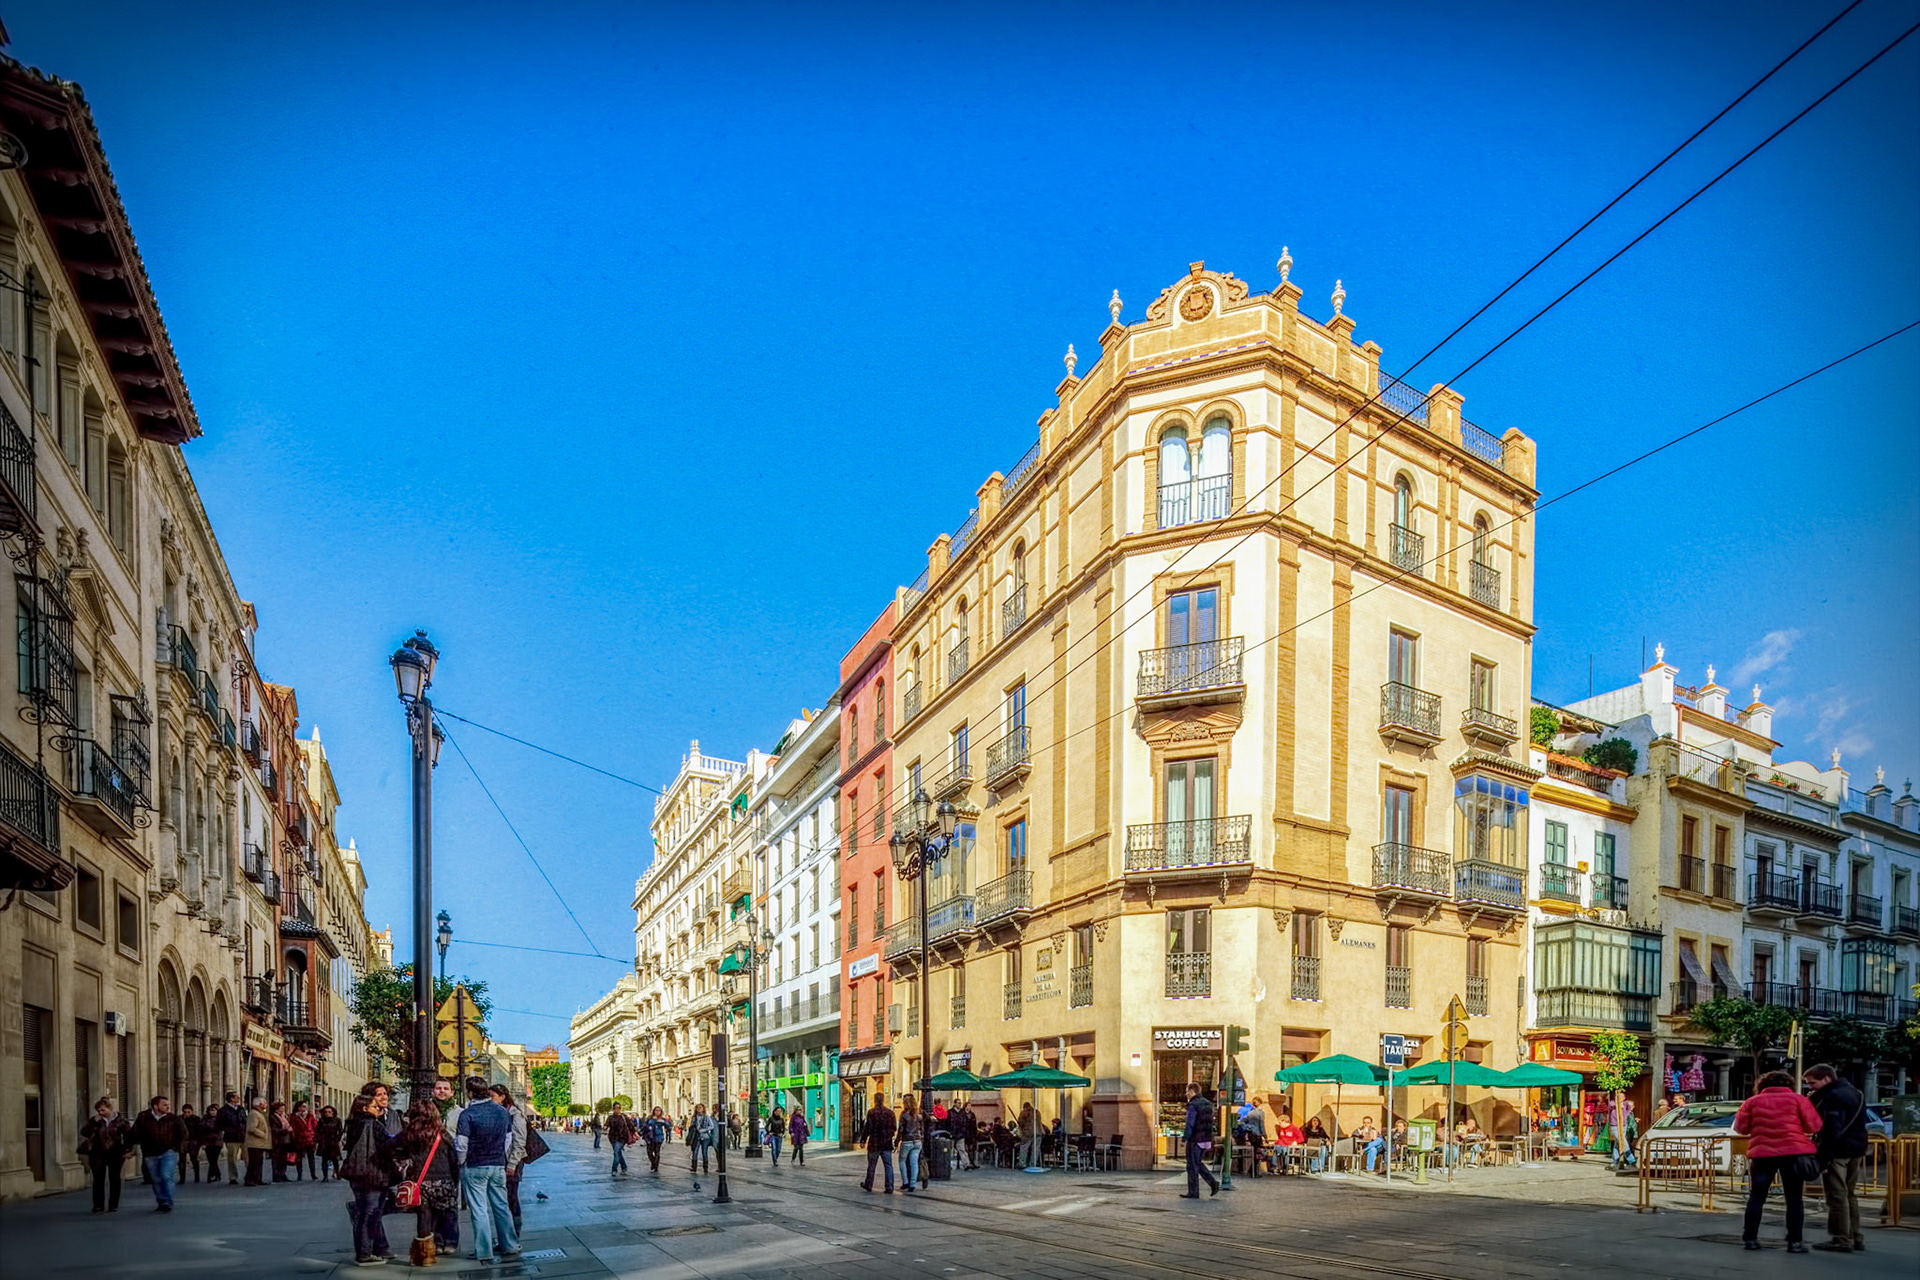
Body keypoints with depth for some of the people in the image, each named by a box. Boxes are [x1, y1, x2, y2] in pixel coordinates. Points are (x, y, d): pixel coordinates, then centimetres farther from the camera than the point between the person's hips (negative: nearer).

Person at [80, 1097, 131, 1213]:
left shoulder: (120, 1120, -4)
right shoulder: (94, 1120, 0)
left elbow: (128, 1135, -1)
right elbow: (84, 1133, -9)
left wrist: (126, 1150, -7)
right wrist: (94, 1122, -20)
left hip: (115, 1154, -1)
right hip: (98, 1155, 1)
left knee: (114, 1180, 5)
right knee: (98, 1180, 0)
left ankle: (113, 1205, 12)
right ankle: (98, 1205, 6)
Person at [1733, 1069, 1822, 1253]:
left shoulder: (1753, 1101, 9)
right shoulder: (1797, 1099, 4)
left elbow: (1740, 1128, 9)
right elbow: (1813, 1126, -1)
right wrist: (1795, 1127, 18)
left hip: (1762, 1153, 2)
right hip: (1794, 1152, -1)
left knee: (1757, 1196, 11)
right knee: (1793, 1198, 4)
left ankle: (1750, 1238, 11)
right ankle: (1794, 1242, -1)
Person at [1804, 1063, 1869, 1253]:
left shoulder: (1833, 1096, -16)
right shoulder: (1854, 1093, 16)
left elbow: (1832, 1130, -21)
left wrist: (1822, 1157, -21)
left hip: (1837, 1152, -10)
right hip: (1855, 1151, 10)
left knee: (1837, 1196, -6)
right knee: (1850, 1195, 16)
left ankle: (1841, 1239, -5)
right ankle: (1855, 1237, 20)